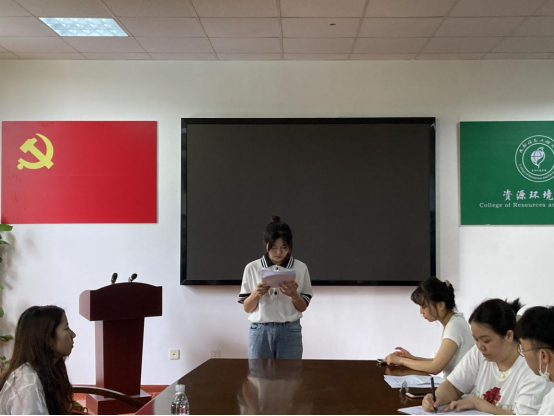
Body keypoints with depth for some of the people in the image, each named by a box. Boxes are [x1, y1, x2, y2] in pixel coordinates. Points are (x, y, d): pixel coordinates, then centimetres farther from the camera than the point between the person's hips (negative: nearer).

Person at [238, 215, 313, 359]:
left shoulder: (300, 268, 0)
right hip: (260, 331, 0)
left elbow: (303, 307, 5)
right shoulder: (252, 268, 0)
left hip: (290, 331, 0)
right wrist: (256, 294, -16)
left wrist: (294, 295, -15)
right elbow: (247, 308, 4)